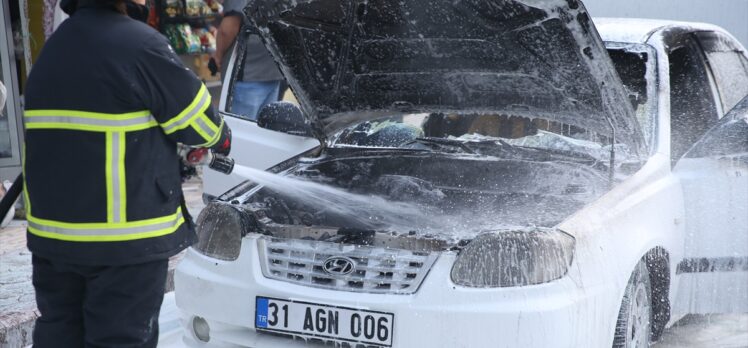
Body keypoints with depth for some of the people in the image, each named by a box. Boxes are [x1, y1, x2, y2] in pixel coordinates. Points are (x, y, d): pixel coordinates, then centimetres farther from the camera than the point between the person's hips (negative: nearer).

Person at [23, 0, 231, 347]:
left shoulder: (53, 47, 10)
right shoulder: (140, 44, -16)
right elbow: (199, 122, -8)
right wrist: (222, 139, 15)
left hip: (51, 230, 8)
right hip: (125, 238, -8)